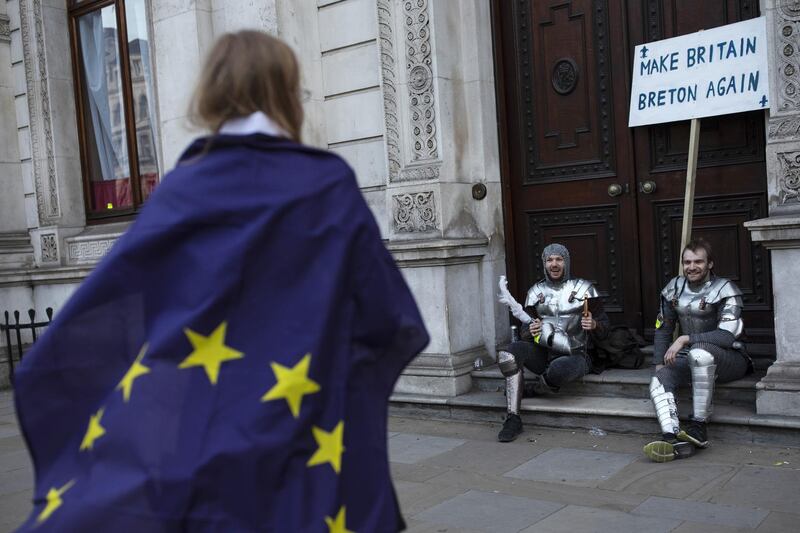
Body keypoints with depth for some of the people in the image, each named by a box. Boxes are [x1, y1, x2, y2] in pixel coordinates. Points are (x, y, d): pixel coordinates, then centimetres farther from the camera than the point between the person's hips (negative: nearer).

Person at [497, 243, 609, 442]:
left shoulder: (583, 288, 5)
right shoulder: (536, 292, 13)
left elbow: (604, 326, 5)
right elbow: (524, 333, 13)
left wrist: (593, 324, -20)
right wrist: (530, 332, -13)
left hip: (574, 355, -3)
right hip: (543, 353, 3)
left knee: (560, 369, -40)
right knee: (507, 353, -27)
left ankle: (537, 386, -2)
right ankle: (513, 419, -23)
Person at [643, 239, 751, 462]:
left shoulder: (725, 290, -10)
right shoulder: (675, 288, 8)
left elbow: (727, 335, -22)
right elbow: (663, 329, 15)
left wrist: (685, 339, -27)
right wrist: (660, 364, 4)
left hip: (729, 360, -5)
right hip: (691, 360, 6)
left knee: (700, 352, -38)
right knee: (659, 381, -21)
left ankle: (699, 427, -31)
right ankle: (674, 439, -41)